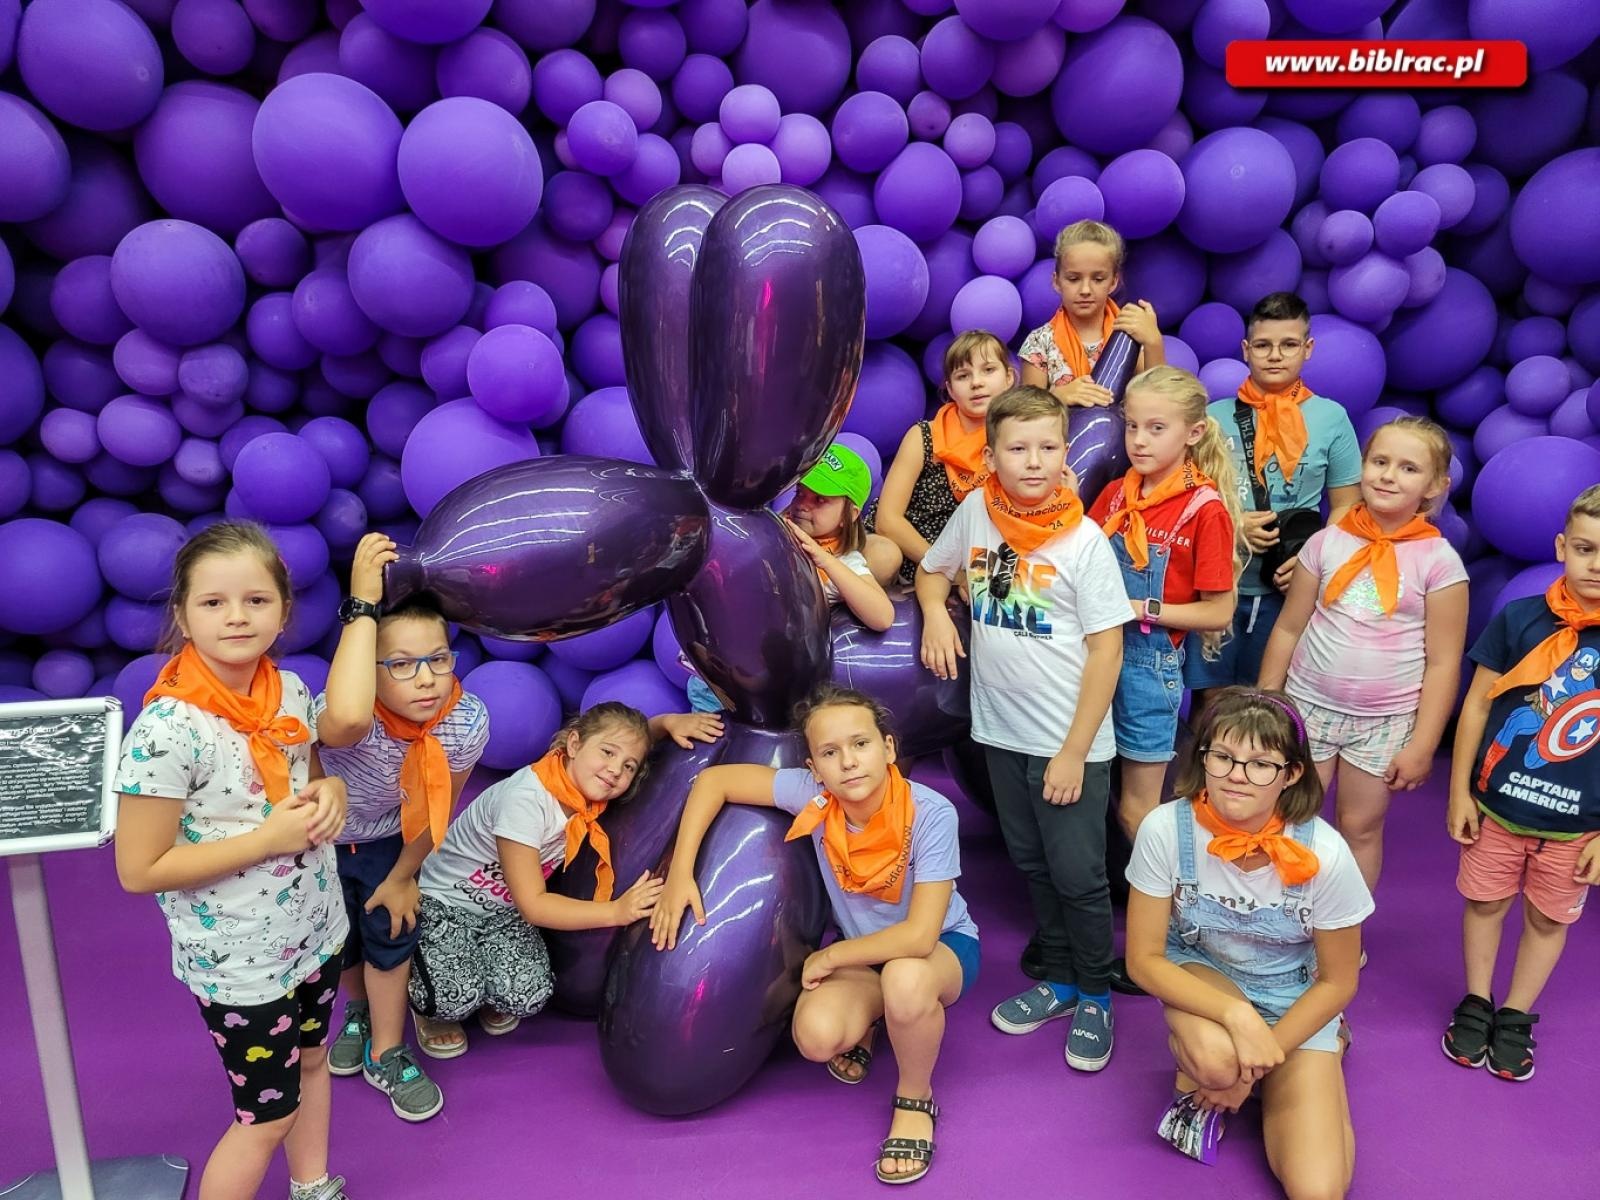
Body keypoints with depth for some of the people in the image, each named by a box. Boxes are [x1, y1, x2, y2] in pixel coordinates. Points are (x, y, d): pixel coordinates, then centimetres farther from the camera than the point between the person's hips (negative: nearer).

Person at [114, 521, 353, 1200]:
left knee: (311, 1059, 26)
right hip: (240, 960, -6)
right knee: (270, 1112, 10)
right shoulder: (168, 730, -26)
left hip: (314, 929, 7)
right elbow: (139, 871, -22)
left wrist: (329, 792, -11)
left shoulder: (289, 689, -6)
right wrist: (268, 838, -25)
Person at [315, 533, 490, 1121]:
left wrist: (402, 876, -2)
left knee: (391, 932, 4)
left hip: (387, 839, 2)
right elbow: (346, 719, -72)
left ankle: (386, 1057, 30)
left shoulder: (467, 721, -31)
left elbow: (440, 806, -12)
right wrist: (363, 604, -66)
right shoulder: (352, 719, -43)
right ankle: (358, 1012, 50)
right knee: (340, 940, 16)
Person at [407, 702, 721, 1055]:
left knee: (528, 995, -23)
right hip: (444, 903, -5)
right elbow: (532, 904, -29)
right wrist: (617, 911, -33)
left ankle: (490, 999, 11)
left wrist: (668, 721, -15)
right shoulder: (526, 798, -32)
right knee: (456, 997, -30)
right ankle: (432, 1004, 5)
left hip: (504, 911, 5)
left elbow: (634, 732, 7)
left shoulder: (584, 788, -13)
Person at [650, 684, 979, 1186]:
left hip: (943, 945, -3)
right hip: (861, 952, 3)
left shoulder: (932, 814, -32)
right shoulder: (812, 794, -22)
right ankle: (867, 1019, 12)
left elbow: (919, 937, -34)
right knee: (816, 1036, -27)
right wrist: (680, 873, -19)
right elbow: (714, 780, -14)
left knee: (905, 979, -39)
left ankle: (915, 1101, -8)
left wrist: (828, 957, -22)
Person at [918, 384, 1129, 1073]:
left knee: (1077, 874, 4)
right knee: (1031, 865, 18)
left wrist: (1074, 751, -14)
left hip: (1070, 741, -4)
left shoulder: (1084, 540, -14)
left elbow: (1106, 651, -13)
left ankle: (1095, 996, 28)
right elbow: (932, 570, 16)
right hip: (1001, 731, 5)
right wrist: (934, 612, -7)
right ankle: (1059, 978, 38)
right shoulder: (975, 512, -2)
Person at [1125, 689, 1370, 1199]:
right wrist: (1237, 1016, -32)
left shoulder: (1324, 853, -25)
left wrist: (1256, 1066, -13)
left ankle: (1325, 1049, 17)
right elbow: (1144, 959, -17)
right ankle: (1194, 1076, 2)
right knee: (1215, 1058, -36)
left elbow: (1337, 982, -10)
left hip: (1293, 1000, 1)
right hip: (1199, 976, -1)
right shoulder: (1165, 830, -26)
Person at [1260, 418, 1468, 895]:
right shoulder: (1327, 542, -2)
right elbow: (1288, 629, 4)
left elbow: (1443, 662, -5)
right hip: (1308, 706, 2)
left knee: (1360, 829, 10)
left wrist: (1422, 746, -7)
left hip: (1385, 721, -1)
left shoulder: (1438, 560, -7)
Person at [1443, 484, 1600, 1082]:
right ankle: (1476, 1004, 35)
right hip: (1498, 805, 0)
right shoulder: (1520, 618, -11)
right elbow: (1477, 702, -2)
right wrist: (1459, 791, -1)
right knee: (1485, 900, 15)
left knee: (1549, 918, 16)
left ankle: (1516, 1017, 36)